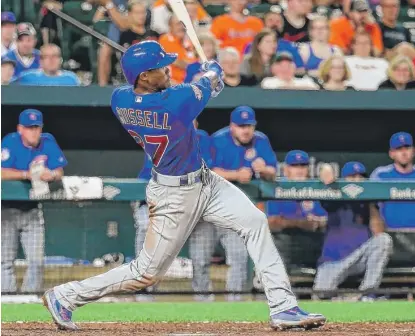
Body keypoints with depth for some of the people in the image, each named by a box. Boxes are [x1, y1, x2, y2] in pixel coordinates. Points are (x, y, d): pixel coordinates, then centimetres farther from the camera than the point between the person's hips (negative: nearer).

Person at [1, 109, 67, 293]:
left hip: (32, 210, 3)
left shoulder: (48, 142, -4)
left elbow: (59, 171, -6)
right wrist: (27, 174, -38)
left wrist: (51, 175, -29)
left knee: (37, 261, 0)